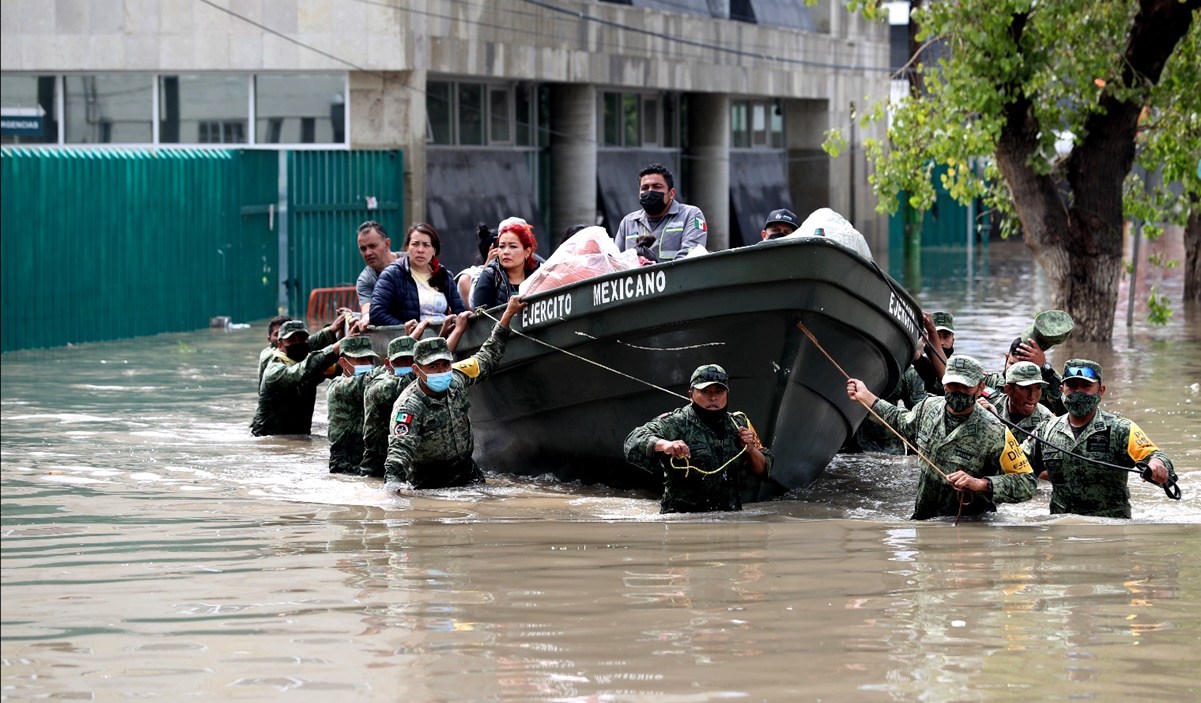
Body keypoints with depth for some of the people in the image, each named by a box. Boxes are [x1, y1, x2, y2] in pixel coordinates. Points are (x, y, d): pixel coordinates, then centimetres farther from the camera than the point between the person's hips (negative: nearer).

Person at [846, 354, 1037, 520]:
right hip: (922, 520, 5)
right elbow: (903, 423, 28)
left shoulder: (994, 433, -18)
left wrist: (980, 484, -28)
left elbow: (1028, 483, -17)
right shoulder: (930, 406, 2)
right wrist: (866, 396, 30)